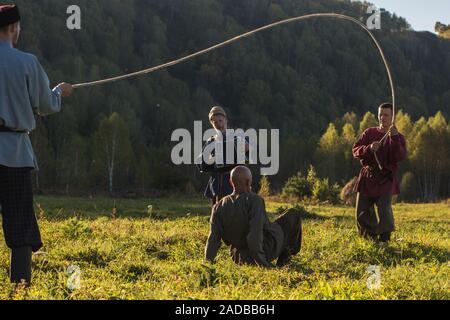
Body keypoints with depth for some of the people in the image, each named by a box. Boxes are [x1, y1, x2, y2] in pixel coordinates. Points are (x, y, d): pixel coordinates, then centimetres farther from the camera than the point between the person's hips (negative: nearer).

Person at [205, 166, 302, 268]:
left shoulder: (219, 207, -9)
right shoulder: (255, 200, -24)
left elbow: (213, 240, -14)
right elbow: (255, 234, -32)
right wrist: (262, 263, -28)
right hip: (266, 251, -6)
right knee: (293, 214, 15)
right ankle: (284, 257, 20)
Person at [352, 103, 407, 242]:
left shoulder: (398, 137, 3)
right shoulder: (369, 133, 11)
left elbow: (400, 157, -15)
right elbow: (356, 150, 1)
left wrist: (394, 137, -26)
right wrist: (369, 148, -18)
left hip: (385, 179, -3)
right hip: (367, 177, 3)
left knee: (384, 210, -17)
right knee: (362, 213, 3)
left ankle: (384, 240, 1)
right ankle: (371, 238, 24)